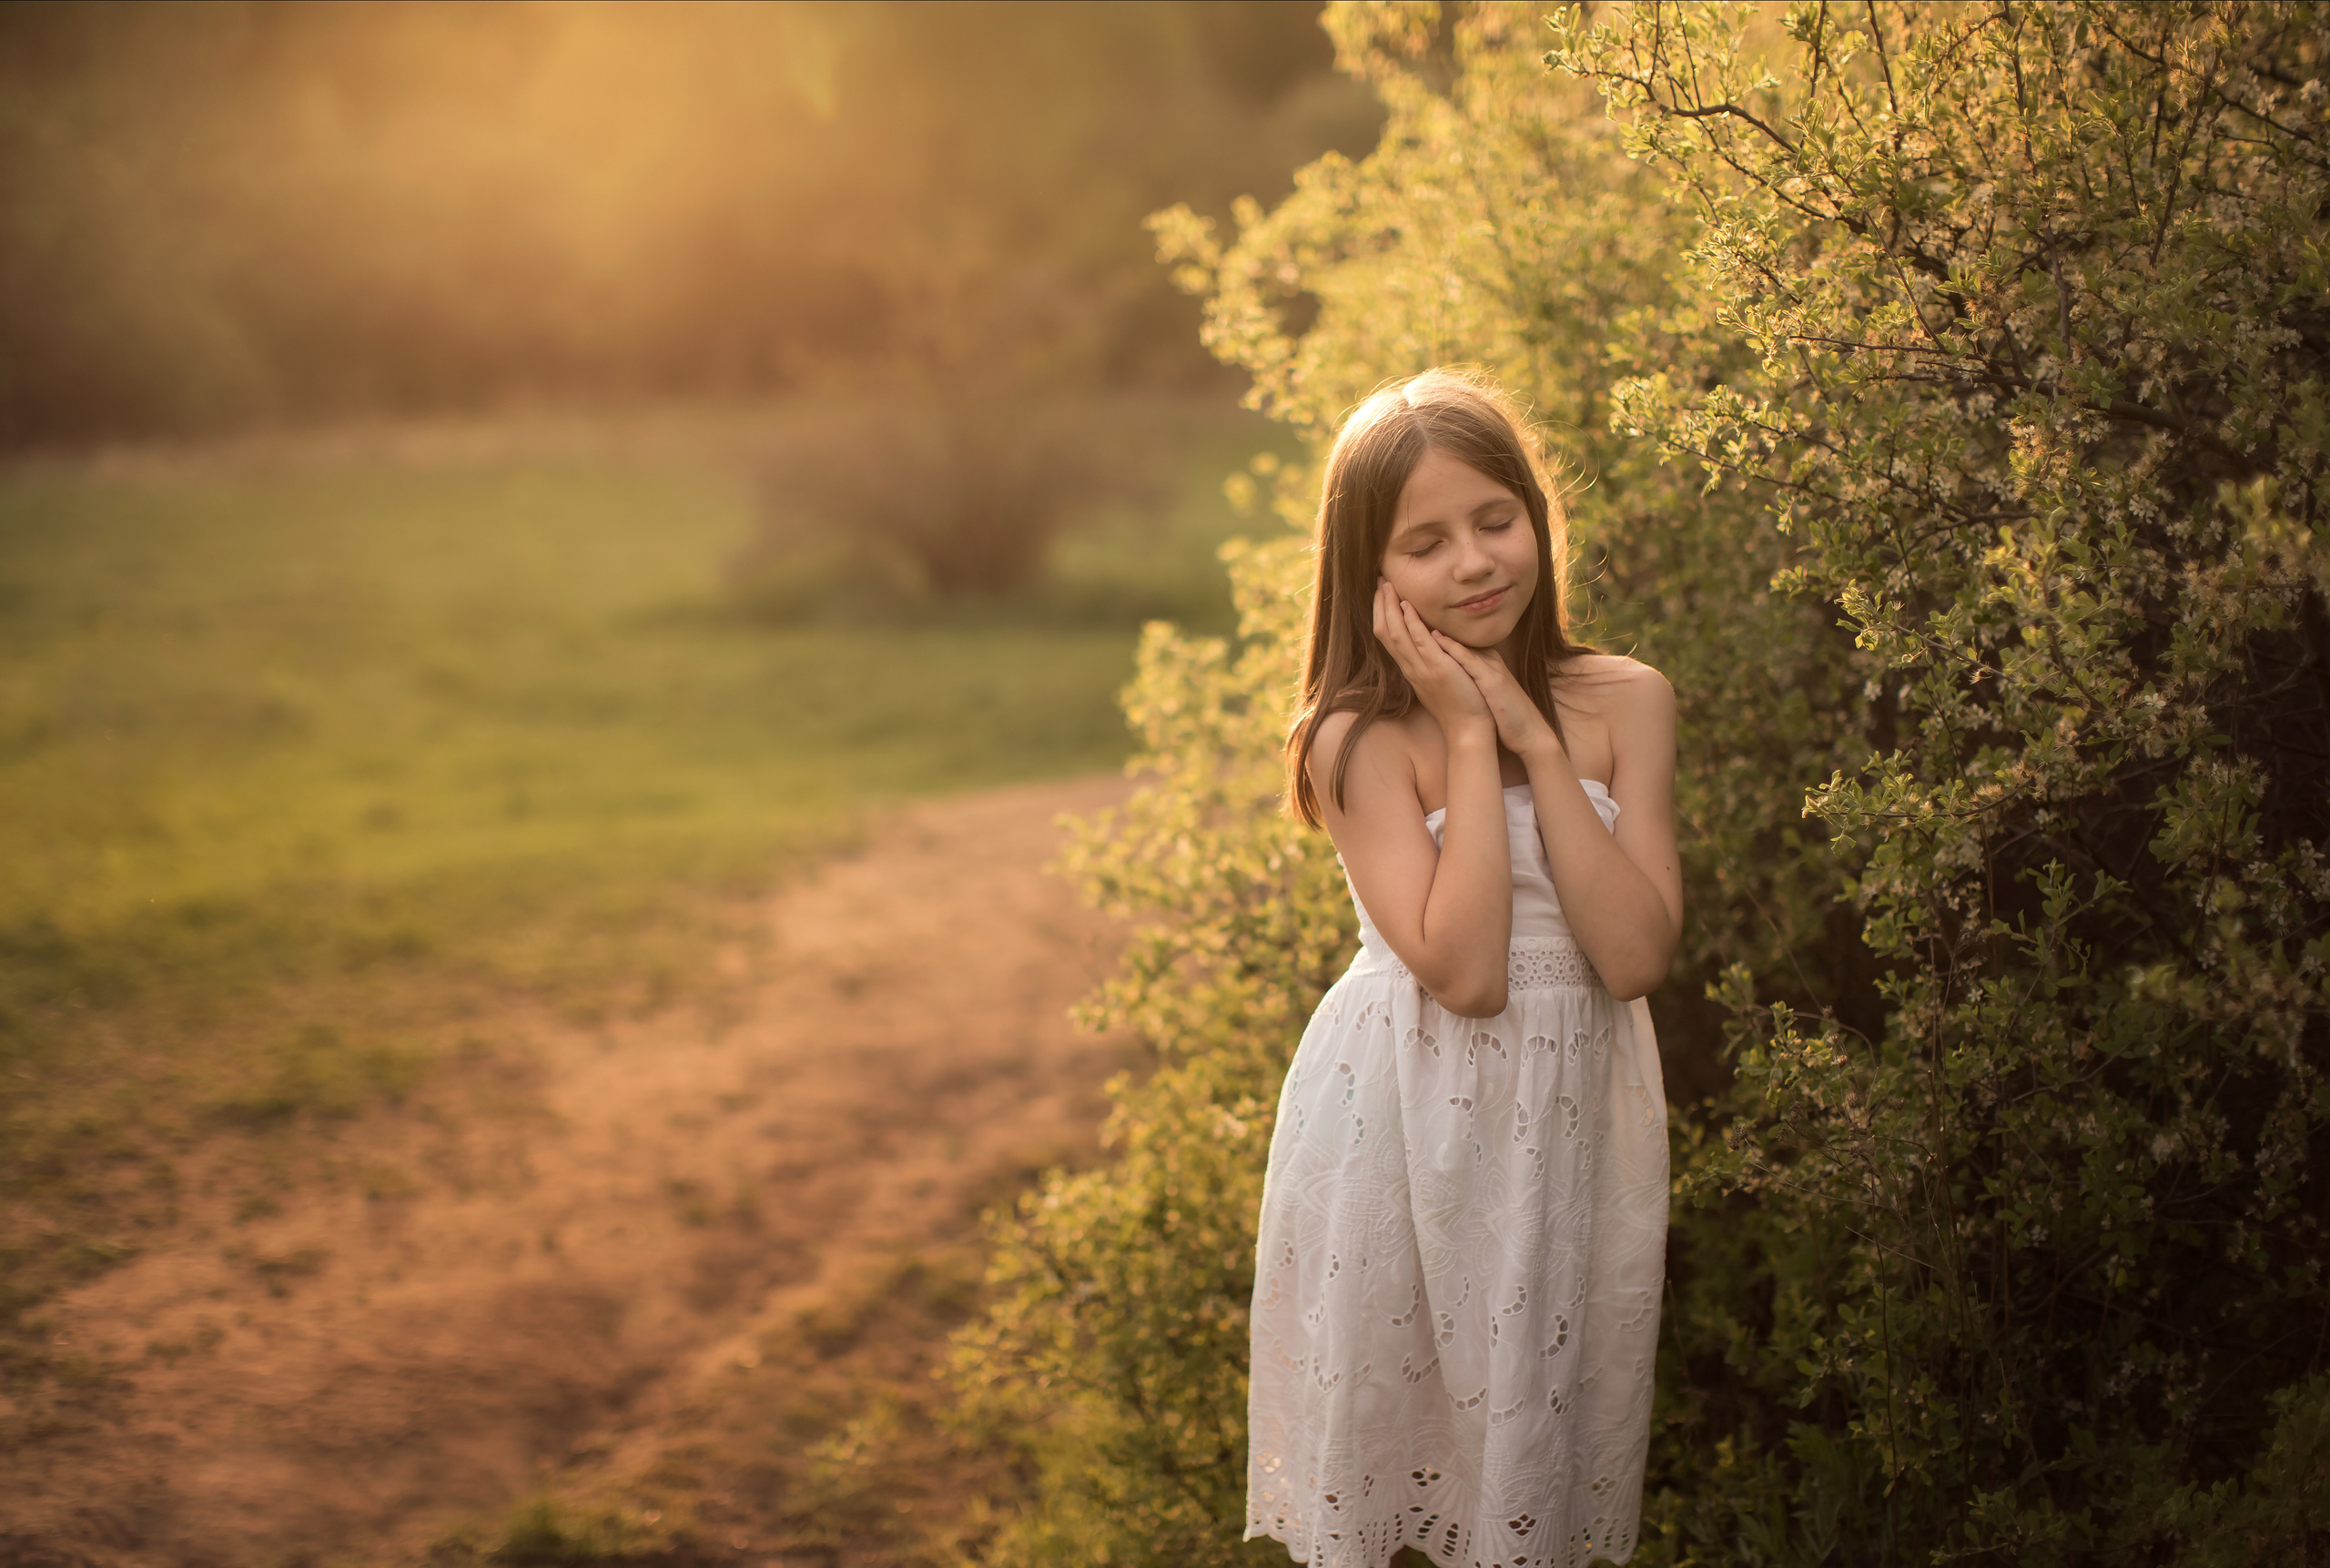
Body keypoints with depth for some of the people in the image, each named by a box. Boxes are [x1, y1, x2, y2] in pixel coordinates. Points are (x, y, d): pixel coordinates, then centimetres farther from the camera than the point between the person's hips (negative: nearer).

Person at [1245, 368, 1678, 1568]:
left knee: (1547, 1437, 13)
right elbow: (1464, 971, -21)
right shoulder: (1359, 740, -11)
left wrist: (1533, 736, -14)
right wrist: (1470, 737, -18)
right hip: (1408, 1118, -3)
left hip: (1577, 1116, 3)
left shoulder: (1624, 703, -2)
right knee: (1383, 1423, 8)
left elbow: (1635, 954, -12)